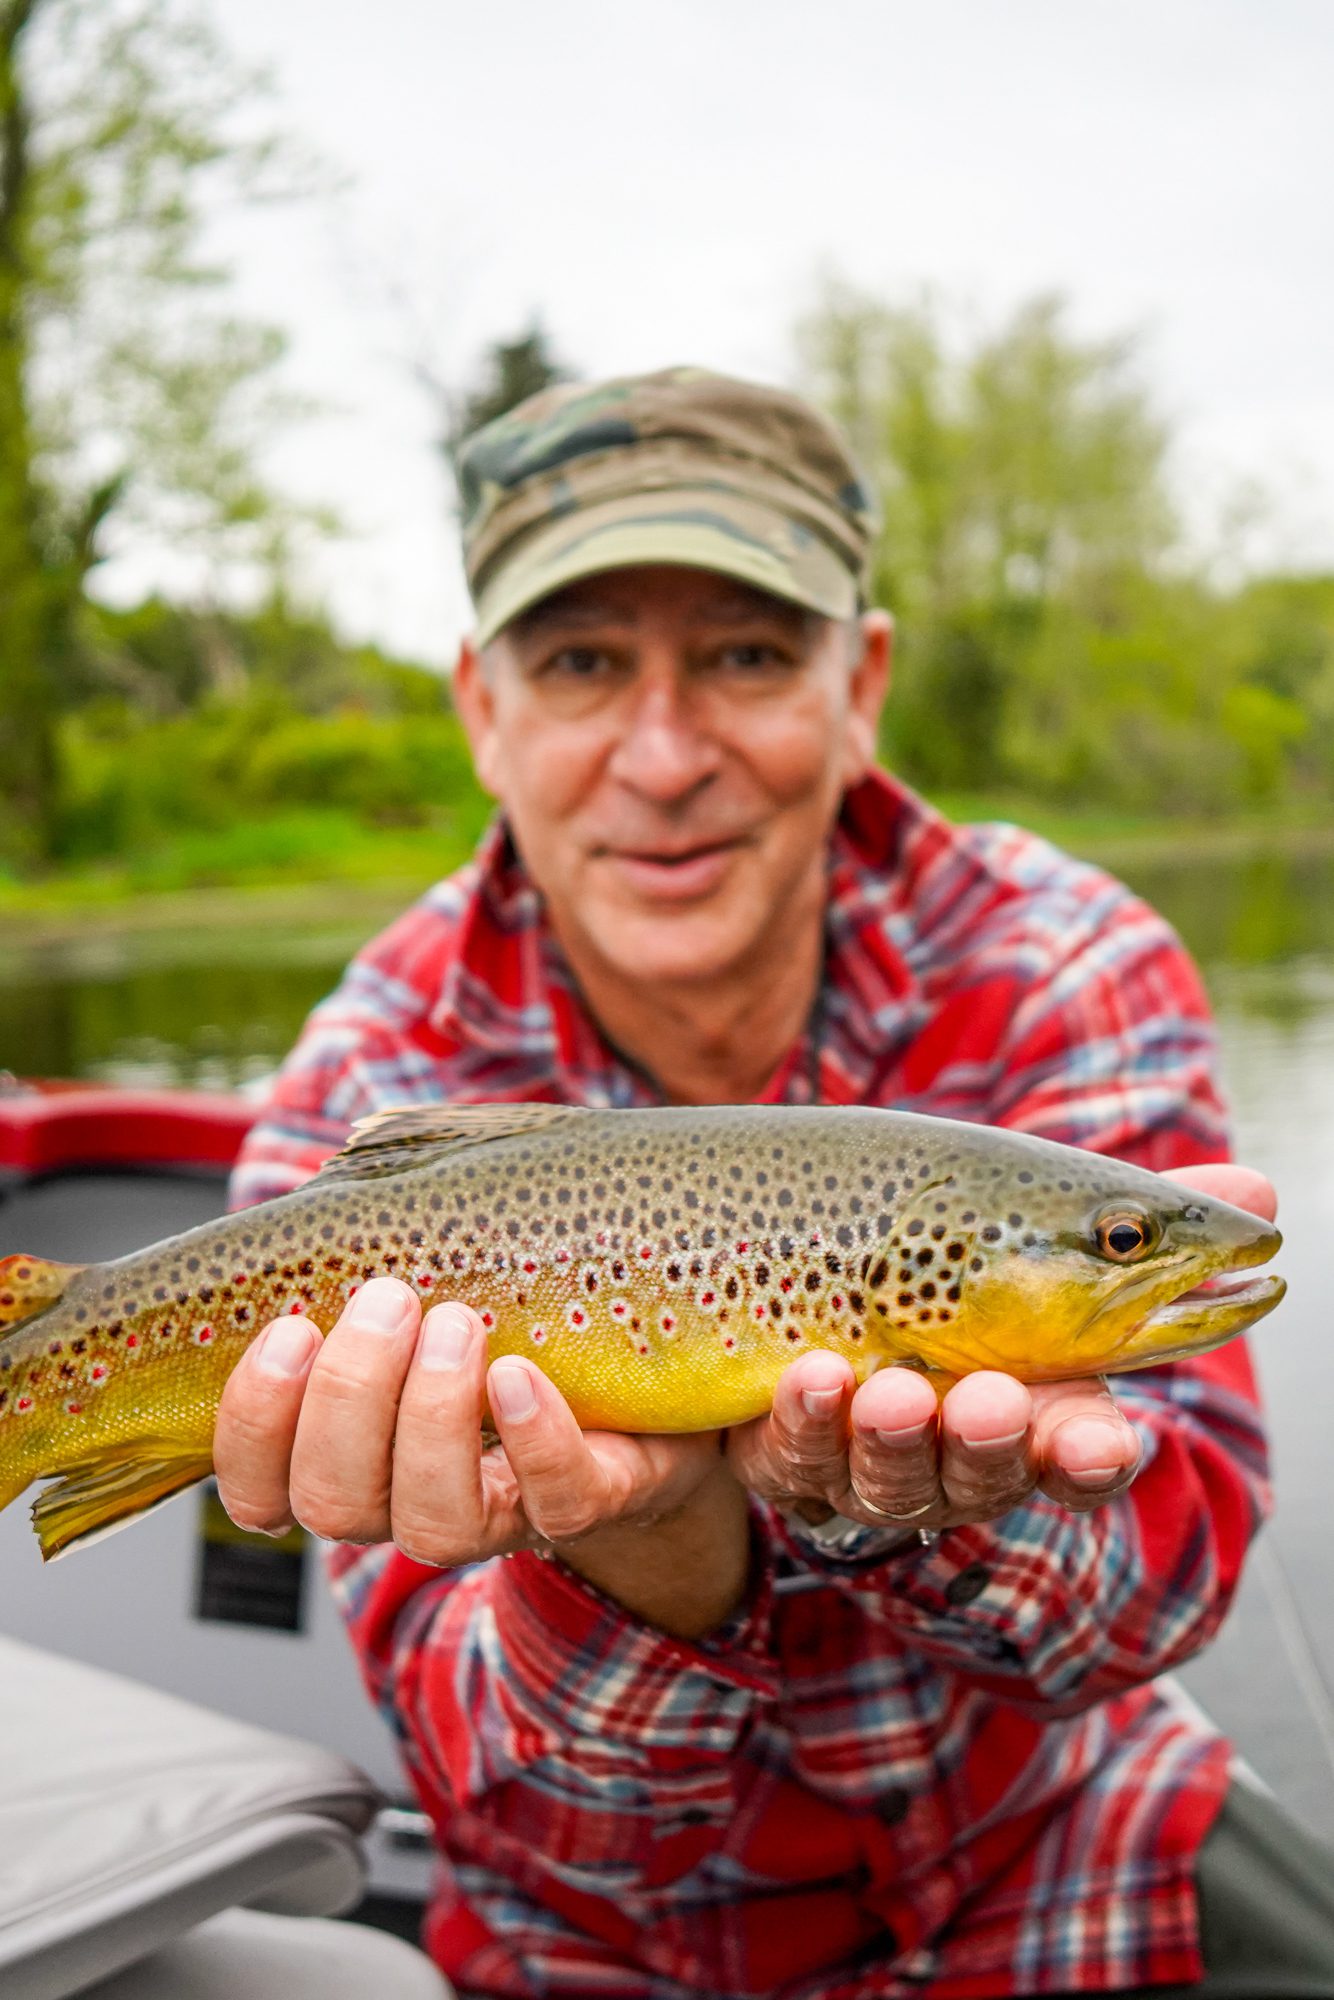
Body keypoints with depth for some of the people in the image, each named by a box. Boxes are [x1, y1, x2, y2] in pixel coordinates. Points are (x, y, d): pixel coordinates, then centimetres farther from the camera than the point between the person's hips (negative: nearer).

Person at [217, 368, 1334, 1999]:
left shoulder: (1063, 974, -13)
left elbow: (1166, 1547, -20)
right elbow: (512, 1786, -18)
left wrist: (908, 1491, -40)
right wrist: (644, 1545, -38)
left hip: (1063, 1859, 1)